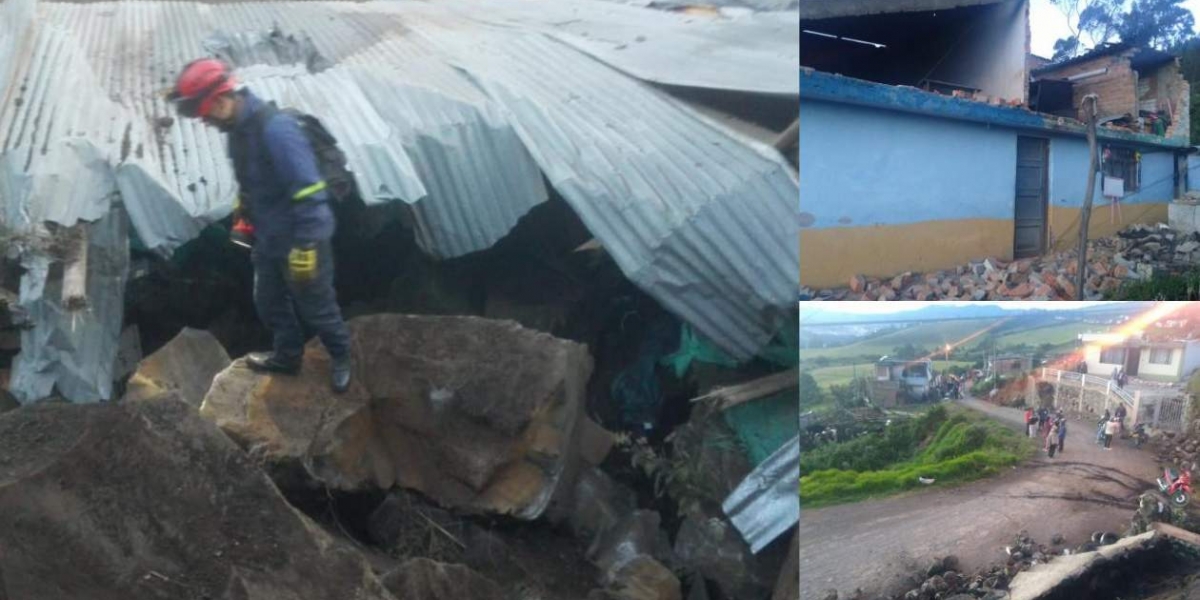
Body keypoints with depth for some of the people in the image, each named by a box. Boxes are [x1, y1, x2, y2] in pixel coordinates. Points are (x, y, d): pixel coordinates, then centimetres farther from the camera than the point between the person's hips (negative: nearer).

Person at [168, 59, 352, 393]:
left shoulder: (275, 129, -29)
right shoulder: (238, 128, 0)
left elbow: (309, 193, -30)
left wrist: (305, 247, -27)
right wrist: (242, 212, 24)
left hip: (300, 241, -9)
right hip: (269, 239, 9)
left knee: (316, 308, 10)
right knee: (269, 302, 23)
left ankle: (340, 358, 34)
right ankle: (287, 356, 44)